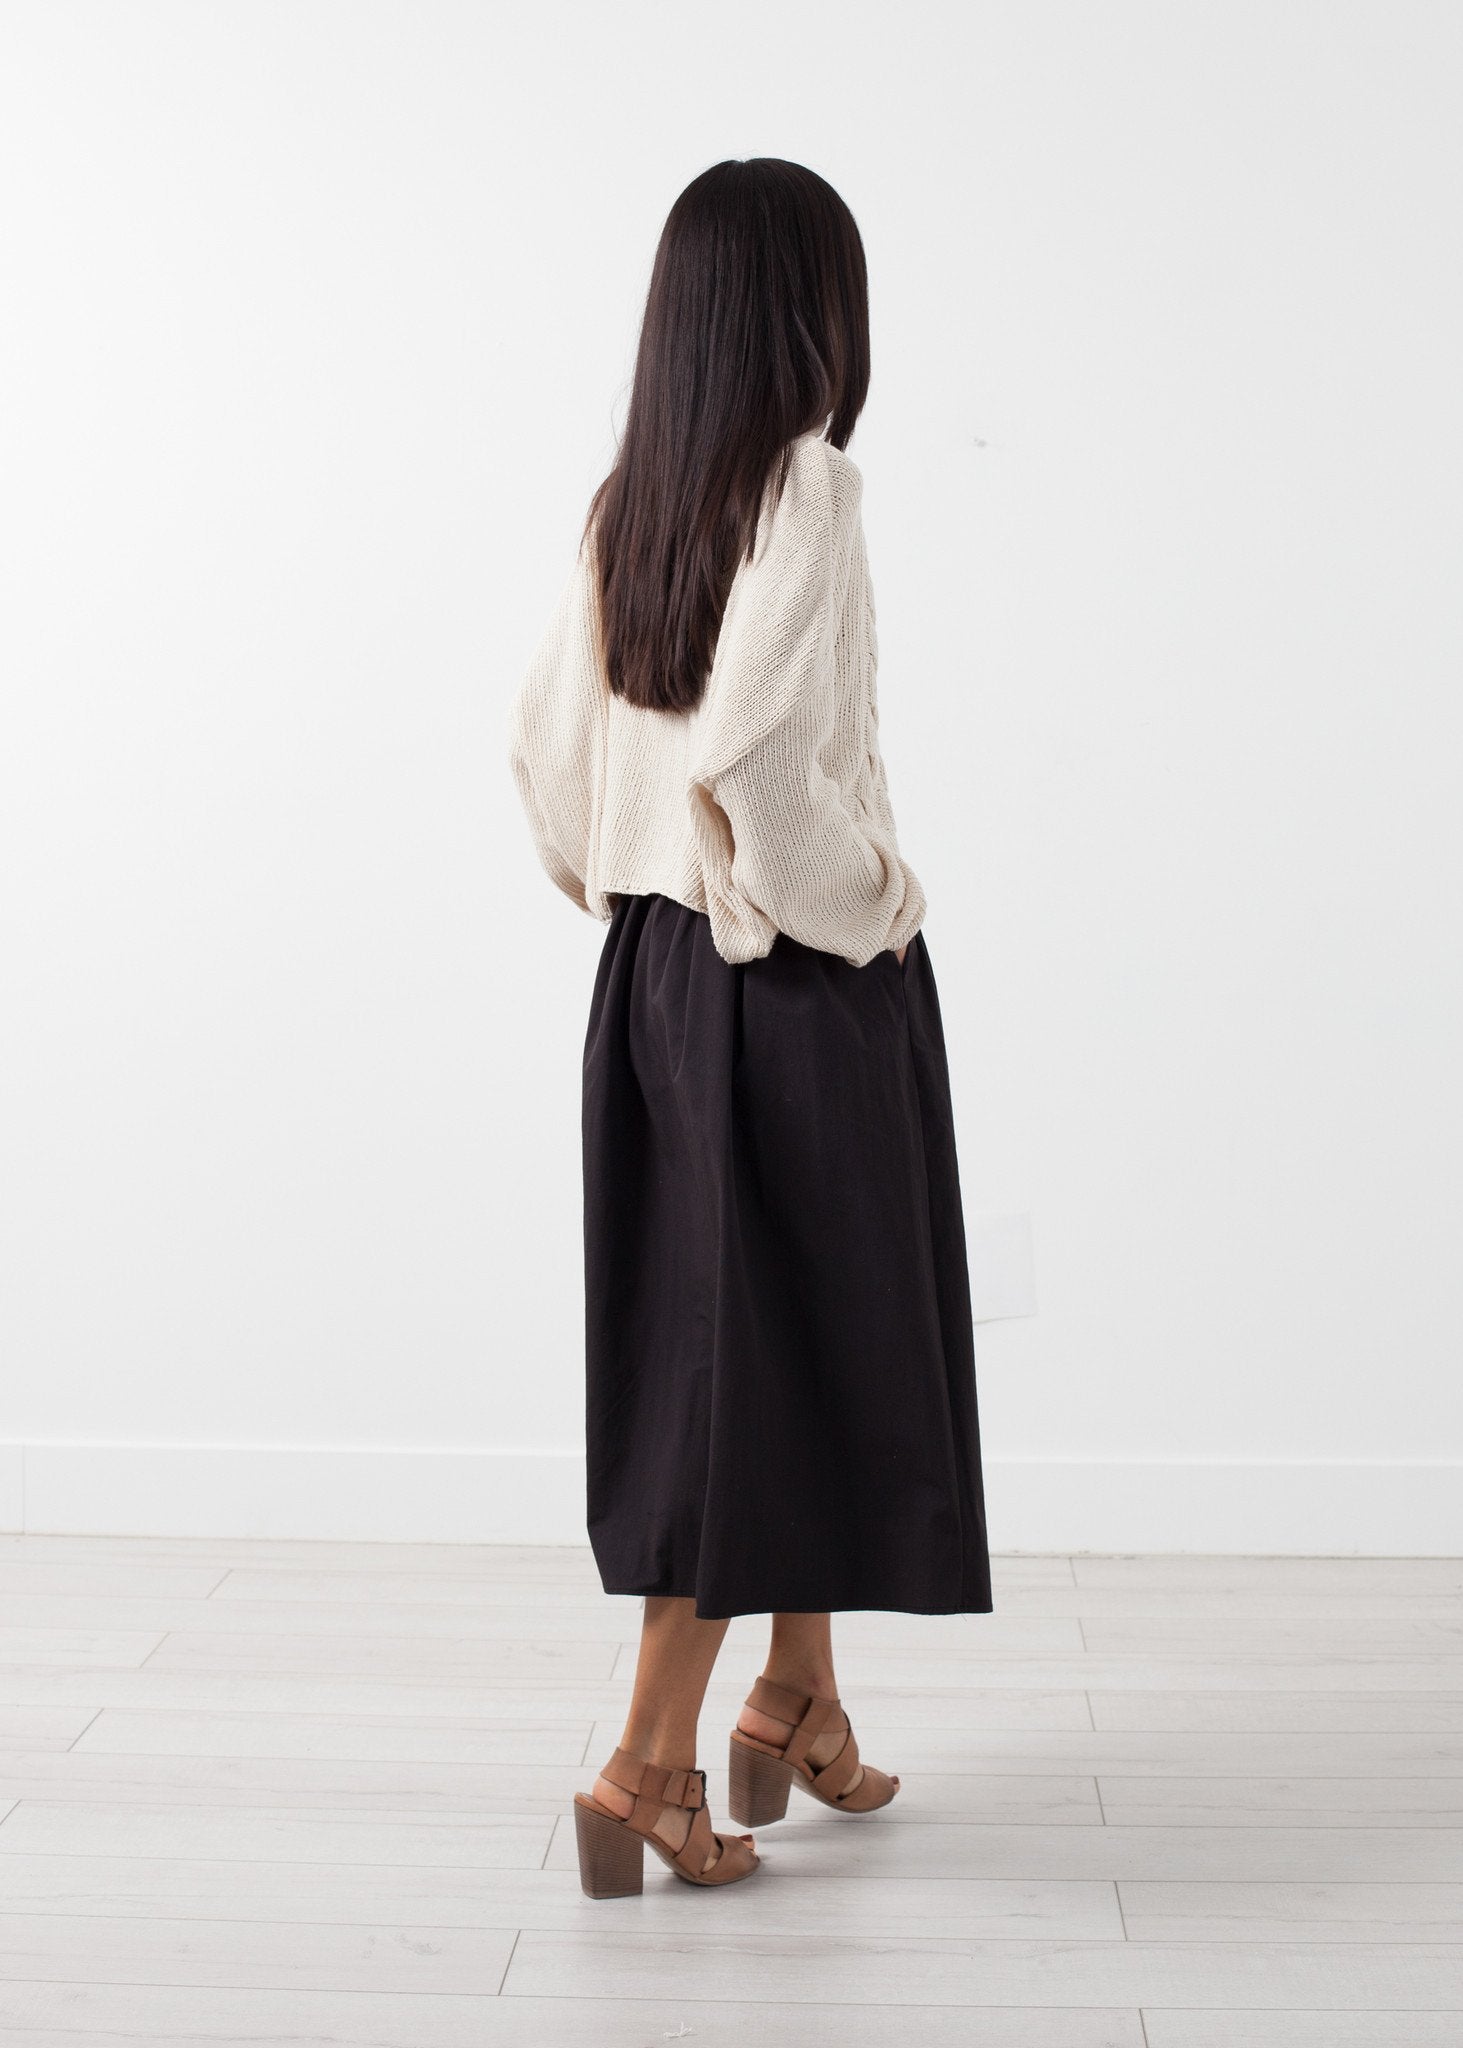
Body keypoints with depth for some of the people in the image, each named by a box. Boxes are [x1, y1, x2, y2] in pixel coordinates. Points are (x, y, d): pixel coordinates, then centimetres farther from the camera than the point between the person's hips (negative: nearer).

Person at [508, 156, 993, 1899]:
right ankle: (648, 1764, 4)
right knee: (783, 1346, 1)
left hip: (658, 971, 8)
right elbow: (751, 754, -27)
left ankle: (797, 1704, 30)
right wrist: (864, 896, -12)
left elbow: (545, 742, 10)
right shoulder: (807, 486, -16)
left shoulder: (625, 502, 6)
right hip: (801, 983, -8)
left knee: (716, 1334, 16)